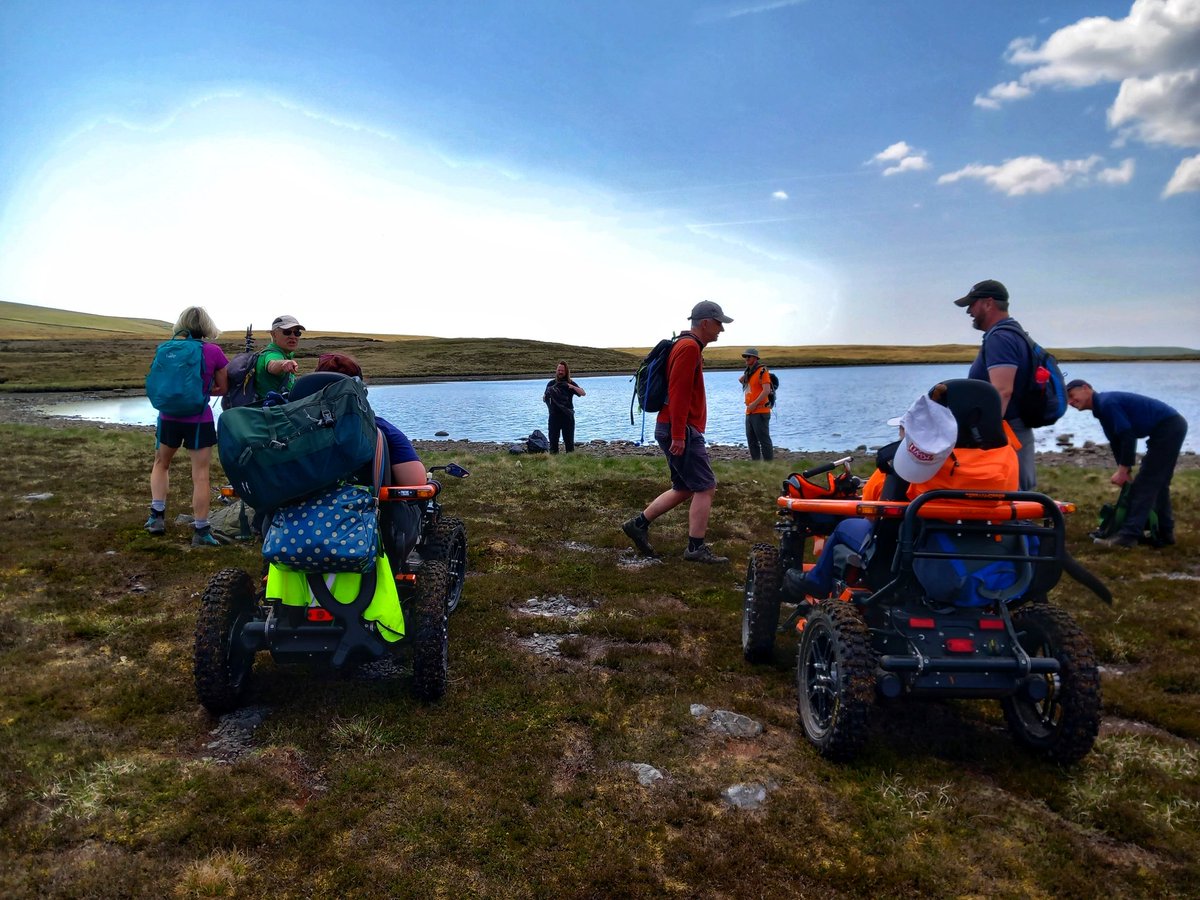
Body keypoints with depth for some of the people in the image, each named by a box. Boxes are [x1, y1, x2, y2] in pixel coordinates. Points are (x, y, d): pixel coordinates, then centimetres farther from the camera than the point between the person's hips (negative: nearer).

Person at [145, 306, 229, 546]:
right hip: (199, 420, -3)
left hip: (169, 417, 3)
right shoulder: (213, 351, -8)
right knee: (200, 474, 1)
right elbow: (223, 388, 1)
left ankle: (157, 516, 21)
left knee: (161, 464, 25)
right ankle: (201, 531, 4)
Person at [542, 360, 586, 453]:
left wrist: (573, 387, -22)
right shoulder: (551, 383, 8)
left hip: (567, 415, -1)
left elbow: (583, 393, -7)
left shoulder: (570, 384, 5)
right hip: (554, 415, 1)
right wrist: (545, 397, -12)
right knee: (553, 439, 1)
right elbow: (544, 399, 12)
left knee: (569, 439, 3)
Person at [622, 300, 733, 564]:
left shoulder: (688, 347, 20)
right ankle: (696, 548, -2)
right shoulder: (689, 347, -13)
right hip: (682, 431, -10)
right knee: (705, 488, -6)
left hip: (678, 430, 10)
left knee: (683, 489, 15)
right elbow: (678, 392, -21)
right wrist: (679, 435, -24)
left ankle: (638, 524, 18)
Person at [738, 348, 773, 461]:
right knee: (751, 441, 11)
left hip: (760, 412, -9)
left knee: (764, 440, -8)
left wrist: (754, 404, -19)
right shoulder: (749, 373, 17)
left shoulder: (762, 371, -9)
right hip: (750, 413, 9)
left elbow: (766, 390, -17)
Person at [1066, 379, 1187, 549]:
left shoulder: (1107, 403, -16)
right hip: (1172, 426, 10)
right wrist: (1123, 471, 11)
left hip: (1168, 428, -10)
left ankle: (1128, 535, -15)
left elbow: (1128, 436, -20)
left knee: (1145, 484, -12)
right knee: (1157, 483, 17)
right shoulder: (1103, 407, 15)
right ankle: (1165, 532, 24)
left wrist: (1123, 470, -13)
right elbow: (1117, 440, 18)